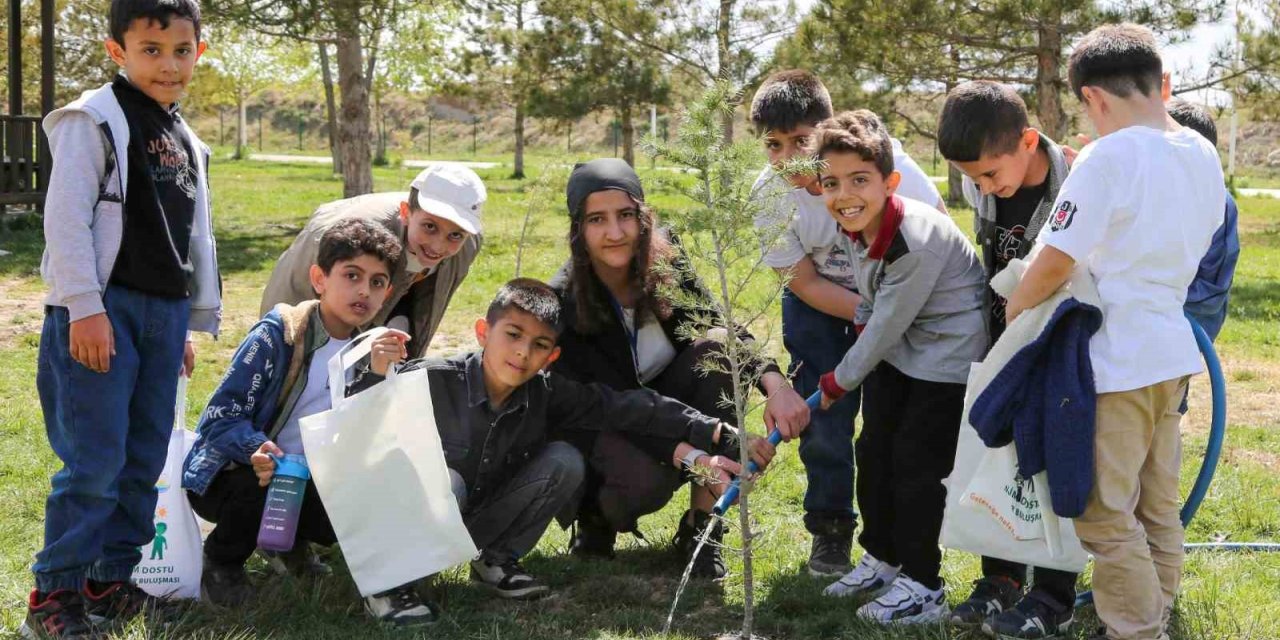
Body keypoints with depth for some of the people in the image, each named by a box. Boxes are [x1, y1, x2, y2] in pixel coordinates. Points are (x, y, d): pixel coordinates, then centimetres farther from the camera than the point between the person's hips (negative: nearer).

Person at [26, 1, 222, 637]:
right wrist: (85, 309, -18)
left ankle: (111, 581, 18)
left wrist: (193, 322, 21)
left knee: (145, 459, 8)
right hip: (103, 310, -7)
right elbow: (66, 218, -12)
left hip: (164, 314, 7)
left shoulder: (187, 141, 18)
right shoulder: (95, 119, -6)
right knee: (95, 459, -9)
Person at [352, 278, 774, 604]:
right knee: (445, 479, -37)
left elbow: (627, 408, -13)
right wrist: (377, 377, -41)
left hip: (485, 522, 4)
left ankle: (494, 561, 0)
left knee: (565, 460, -15)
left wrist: (720, 436, -18)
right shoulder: (430, 380, -24)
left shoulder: (546, 393, -13)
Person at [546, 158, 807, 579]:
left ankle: (700, 527, -16)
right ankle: (597, 515, 4)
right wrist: (694, 457, -43)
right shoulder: (563, 303, -24)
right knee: (645, 480, -38)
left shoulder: (665, 263, -13)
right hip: (600, 433, -4)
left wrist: (776, 386, -36)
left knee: (716, 346, -25)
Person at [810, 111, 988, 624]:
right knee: (874, 450, 13)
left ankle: (921, 586, 6)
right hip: (895, 348, 8)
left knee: (916, 461, -6)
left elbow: (887, 325, -24)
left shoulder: (916, 241, -32)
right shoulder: (853, 226, -9)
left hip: (949, 352, -8)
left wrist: (839, 381, -12)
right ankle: (881, 557, 30)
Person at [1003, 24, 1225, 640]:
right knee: (1158, 507, 17)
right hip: (1172, 352, 8)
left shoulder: (1110, 157, -17)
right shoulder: (1203, 154, 7)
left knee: (1103, 515, 1)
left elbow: (1054, 262, -18)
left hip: (1117, 359, -8)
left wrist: (1010, 312, -2)